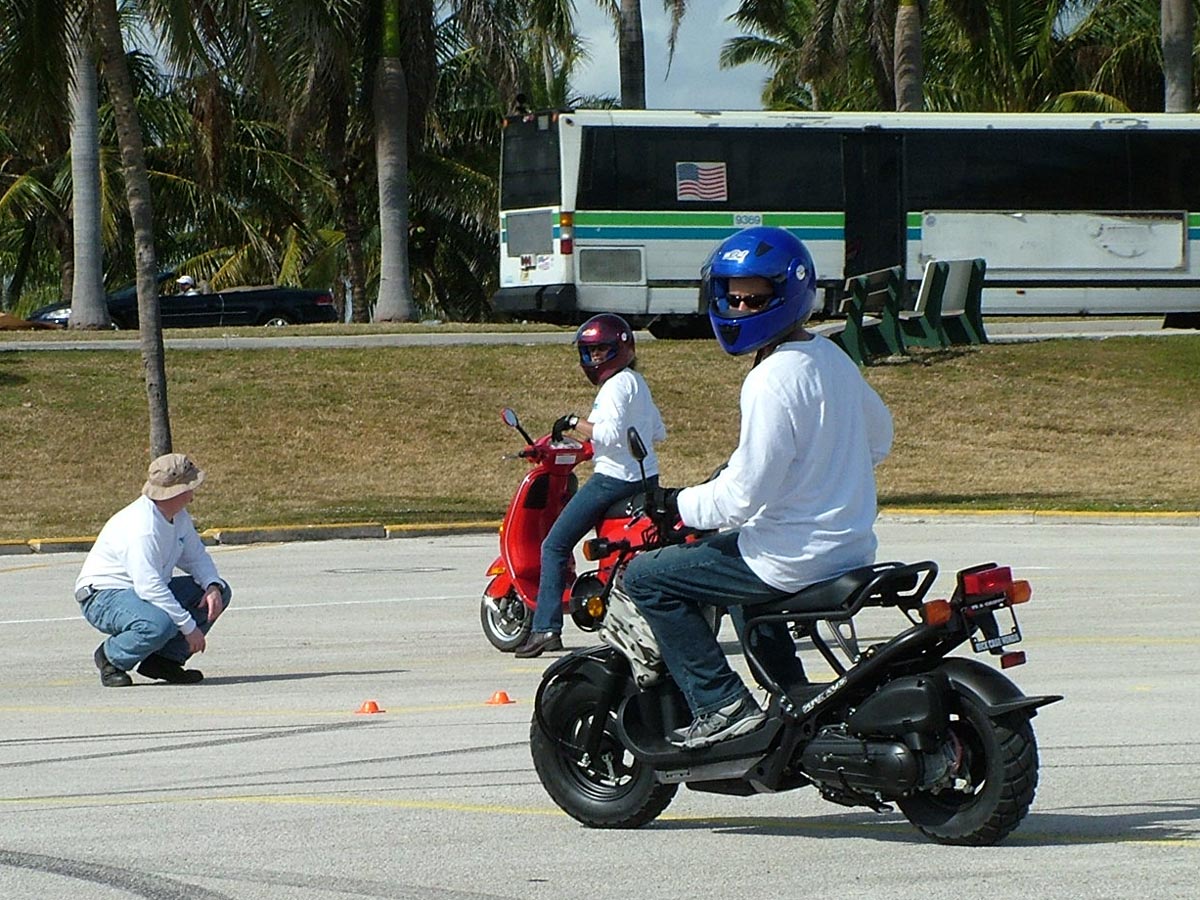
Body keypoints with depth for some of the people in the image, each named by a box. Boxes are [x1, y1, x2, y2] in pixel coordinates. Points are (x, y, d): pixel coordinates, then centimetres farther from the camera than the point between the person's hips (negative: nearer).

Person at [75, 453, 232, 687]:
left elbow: (196, 556, 13)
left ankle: (166, 659, 1)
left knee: (219, 593, 0)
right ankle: (111, 657, -9)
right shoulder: (141, 527, -29)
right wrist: (189, 626, -31)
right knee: (159, 624, -39)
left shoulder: (179, 517, 2)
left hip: (149, 590, 10)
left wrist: (213, 586, -10)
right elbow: (149, 586, -35)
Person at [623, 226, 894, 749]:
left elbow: (746, 493, -23)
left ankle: (722, 705, -5)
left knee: (646, 577, 0)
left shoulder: (773, 380, -21)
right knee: (721, 549, 38)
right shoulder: (831, 358, 7)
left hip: (797, 558, -10)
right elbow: (878, 436, 22)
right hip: (850, 546, 10)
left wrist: (678, 505, -8)